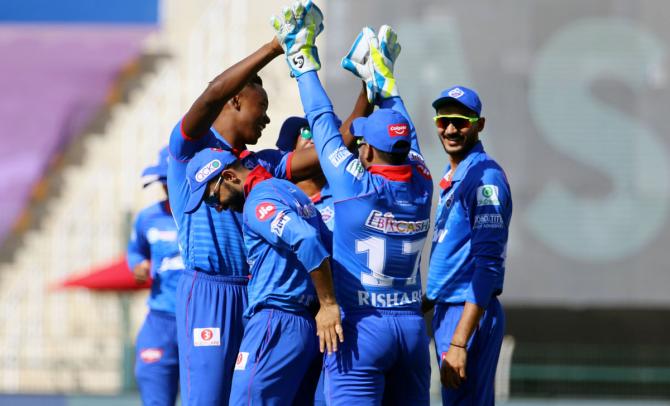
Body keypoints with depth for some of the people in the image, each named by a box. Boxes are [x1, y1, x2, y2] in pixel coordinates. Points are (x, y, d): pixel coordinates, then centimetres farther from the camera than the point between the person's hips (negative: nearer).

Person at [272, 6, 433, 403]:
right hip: (412, 325, 5)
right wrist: (385, 83, 33)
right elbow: (406, 136, 20)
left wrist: (304, 62, 12)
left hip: (361, 327, -5)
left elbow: (323, 123, 0)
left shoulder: (355, 186, -11)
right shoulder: (422, 188, 2)